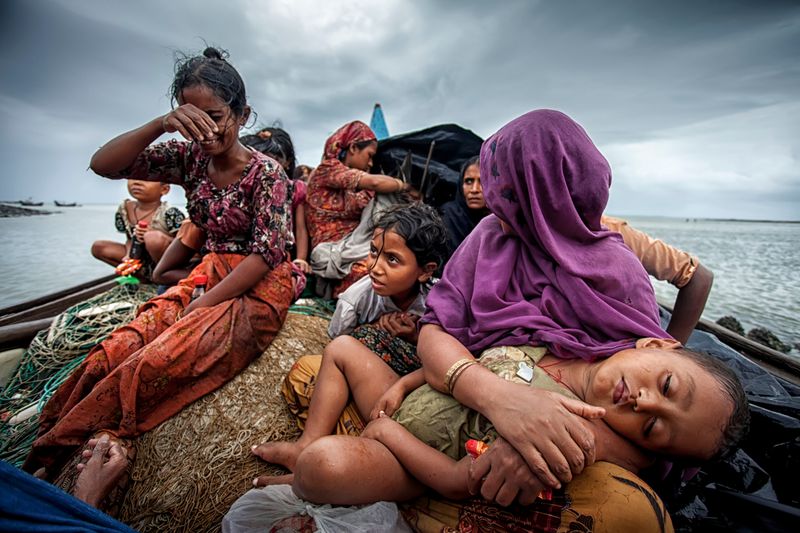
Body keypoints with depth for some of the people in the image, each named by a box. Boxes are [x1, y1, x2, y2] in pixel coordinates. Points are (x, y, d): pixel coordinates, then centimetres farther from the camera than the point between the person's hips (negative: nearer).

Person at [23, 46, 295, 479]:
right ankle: (41, 467, 3)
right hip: (206, 277, 6)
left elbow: (266, 253, -17)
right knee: (112, 354, -12)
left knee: (152, 367, -22)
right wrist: (161, 123, -20)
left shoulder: (266, 174, -11)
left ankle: (53, 451, -2)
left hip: (257, 290, -5)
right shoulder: (190, 157, 5)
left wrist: (199, 306, -17)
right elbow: (104, 164, -3)